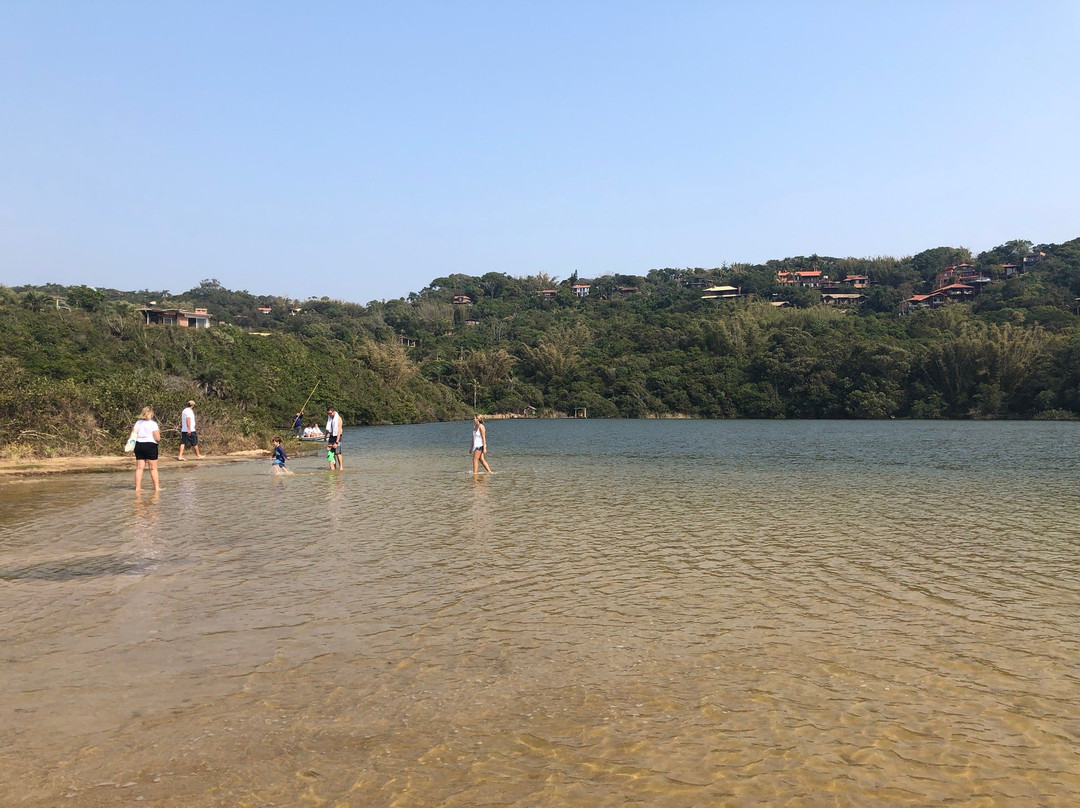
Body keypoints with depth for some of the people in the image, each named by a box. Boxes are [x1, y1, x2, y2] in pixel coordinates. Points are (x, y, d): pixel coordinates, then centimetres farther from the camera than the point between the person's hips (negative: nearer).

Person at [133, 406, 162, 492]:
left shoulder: (138, 423, 8)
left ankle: (138, 487, 6)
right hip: (150, 445, -5)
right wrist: (159, 432, 7)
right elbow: (157, 438, -10)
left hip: (139, 445, 5)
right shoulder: (153, 423, -7)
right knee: (153, 468, 3)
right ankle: (157, 487, 7)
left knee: (139, 468, 7)